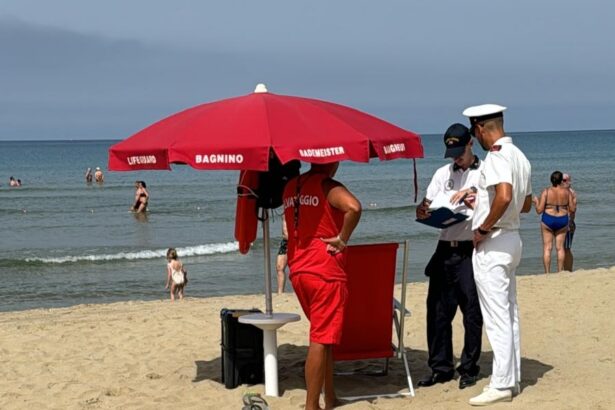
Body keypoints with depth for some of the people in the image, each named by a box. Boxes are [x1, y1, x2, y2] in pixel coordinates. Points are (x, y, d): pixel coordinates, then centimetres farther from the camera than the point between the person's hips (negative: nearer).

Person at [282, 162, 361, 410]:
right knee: (321, 341, -4)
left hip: (298, 271, 8)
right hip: (325, 272, -7)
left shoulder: (290, 187, 11)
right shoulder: (327, 186, -11)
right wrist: (342, 239, -17)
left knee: (324, 336, 19)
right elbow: (353, 207, -30)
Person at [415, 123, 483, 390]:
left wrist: (472, 200, -23)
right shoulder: (443, 174, 15)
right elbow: (428, 205, 11)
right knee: (438, 310, 5)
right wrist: (422, 211, -12)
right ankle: (441, 368, 14)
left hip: (470, 251, -5)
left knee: (472, 312, 1)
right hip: (445, 250, 5)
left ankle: (468, 369, 12)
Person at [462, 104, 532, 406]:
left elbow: (504, 196, -34)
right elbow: (526, 204, 21)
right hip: (512, 239, 10)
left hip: (492, 243, -10)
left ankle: (501, 384, -2)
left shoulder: (496, 157, -18)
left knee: (496, 317, -5)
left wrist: (484, 228, -22)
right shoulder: (519, 156, 12)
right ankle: (512, 378, 20)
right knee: (509, 313, 14)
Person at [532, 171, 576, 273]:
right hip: (562, 220, 2)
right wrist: (574, 204, 23)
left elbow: (539, 210, -8)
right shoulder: (567, 191, -2)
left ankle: (547, 273, -1)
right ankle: (560, 272, 8)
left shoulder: (546, 191, -7)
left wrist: (536, 202, 11)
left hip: (548, 220, -2)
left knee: (547, 247, 2)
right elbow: (572, 209, 1)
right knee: (560, 247, 9)